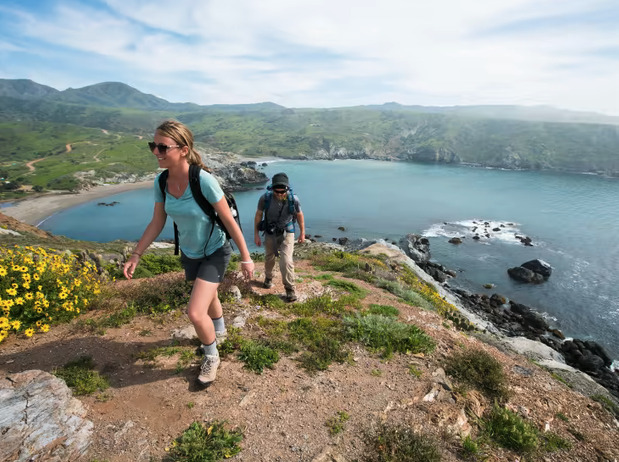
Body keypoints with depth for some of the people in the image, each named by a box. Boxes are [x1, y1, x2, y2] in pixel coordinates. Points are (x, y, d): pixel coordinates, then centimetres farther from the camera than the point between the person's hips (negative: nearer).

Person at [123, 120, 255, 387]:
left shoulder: (204, 181, -29)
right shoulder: (161, 182, -12)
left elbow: (229, 221, -22)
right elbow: (157, 223, -1)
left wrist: (245, 257, -16)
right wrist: (135, 256, -1)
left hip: (214, 253, -6)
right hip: (189, 253, 6)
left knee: (195, 313, -13)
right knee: (208, 298, 27)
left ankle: (211, 357, 19)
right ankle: (219, 332, 58)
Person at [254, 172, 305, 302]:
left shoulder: (293, 199, -21)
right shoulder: (265, 198, -21)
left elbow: (299, 215, -3)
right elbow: (258, 215, -7)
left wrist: (302, 233, 5)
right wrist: (256, 234, -3)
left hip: (287, 234, -2)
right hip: (270, 234, 2)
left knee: (286, 261, -14)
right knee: (269, 259, 21)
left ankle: (290, 289, 5)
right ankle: (268, 278, 51)